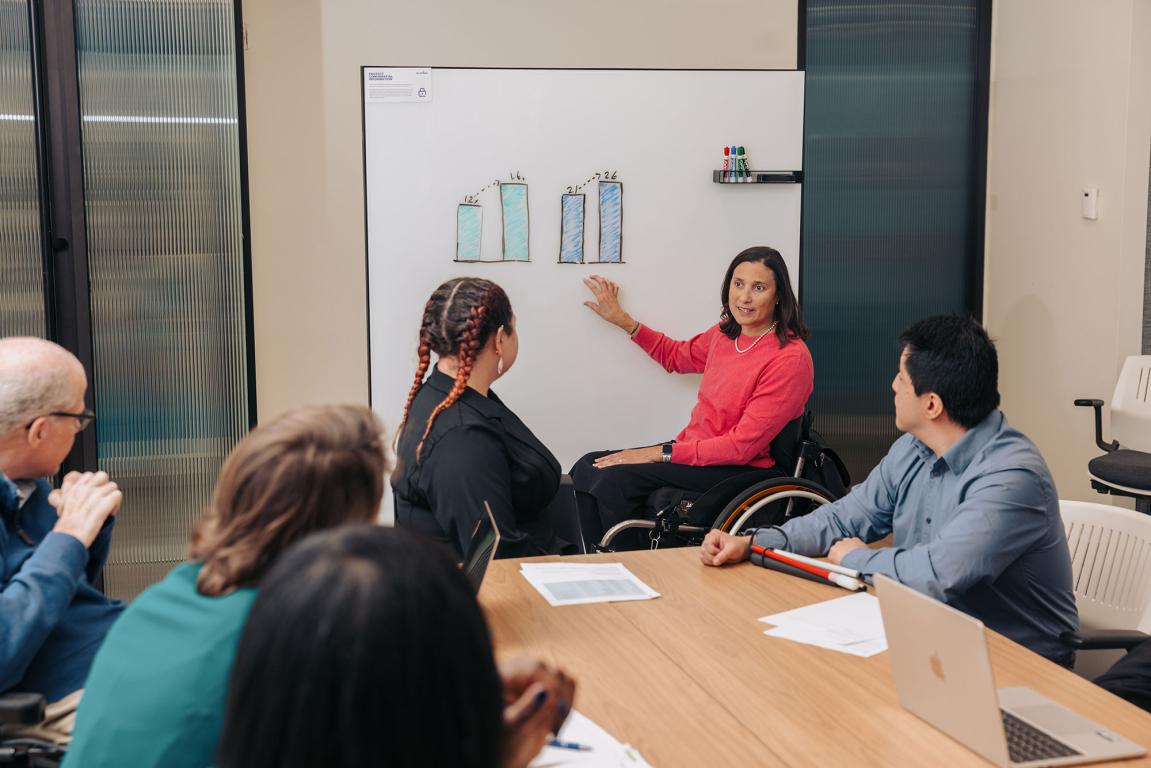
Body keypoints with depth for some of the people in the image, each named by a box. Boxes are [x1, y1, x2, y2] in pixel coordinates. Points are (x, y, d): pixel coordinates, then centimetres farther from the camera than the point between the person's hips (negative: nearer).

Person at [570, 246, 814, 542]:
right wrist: (624, 321, 20)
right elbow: (677, 355, 29)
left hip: (742, 470, -8)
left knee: (614, 480, -23)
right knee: (586, 469, -4)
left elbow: (742, 446, -19)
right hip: (696, 448, 8)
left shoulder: (790, 357, -18)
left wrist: (662, 453, -18)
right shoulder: (725, 333, 5)